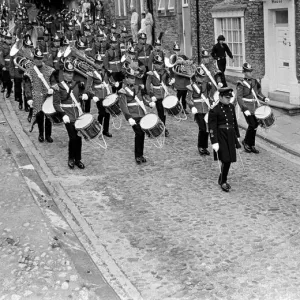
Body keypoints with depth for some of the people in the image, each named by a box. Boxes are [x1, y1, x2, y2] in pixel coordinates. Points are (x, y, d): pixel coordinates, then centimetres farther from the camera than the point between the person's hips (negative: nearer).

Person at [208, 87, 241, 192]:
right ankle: (222, 182, 10)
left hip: (231, 136, 7)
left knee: (229, 160, 10)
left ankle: (222, 180, 27)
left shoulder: (231, 107, 8)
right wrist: (214, 142, -19)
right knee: (226, 160, -7)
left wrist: (237, 136, 18)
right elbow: (212, 127, -15)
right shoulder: (214, 110, -13)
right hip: (221, 137, -7)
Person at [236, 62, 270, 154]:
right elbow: (239, 98, -13)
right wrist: (245, 109, -22)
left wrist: (264, 98, 0)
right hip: (247, 108, -6)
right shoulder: (241, 84, -8)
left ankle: (252, 145, 18)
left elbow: (258, 93, 20)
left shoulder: (254, 81, 10)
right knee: (252, 125, -11)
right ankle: (246, 142, 11)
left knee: (255, 125, 7)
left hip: (255, 107, 6)